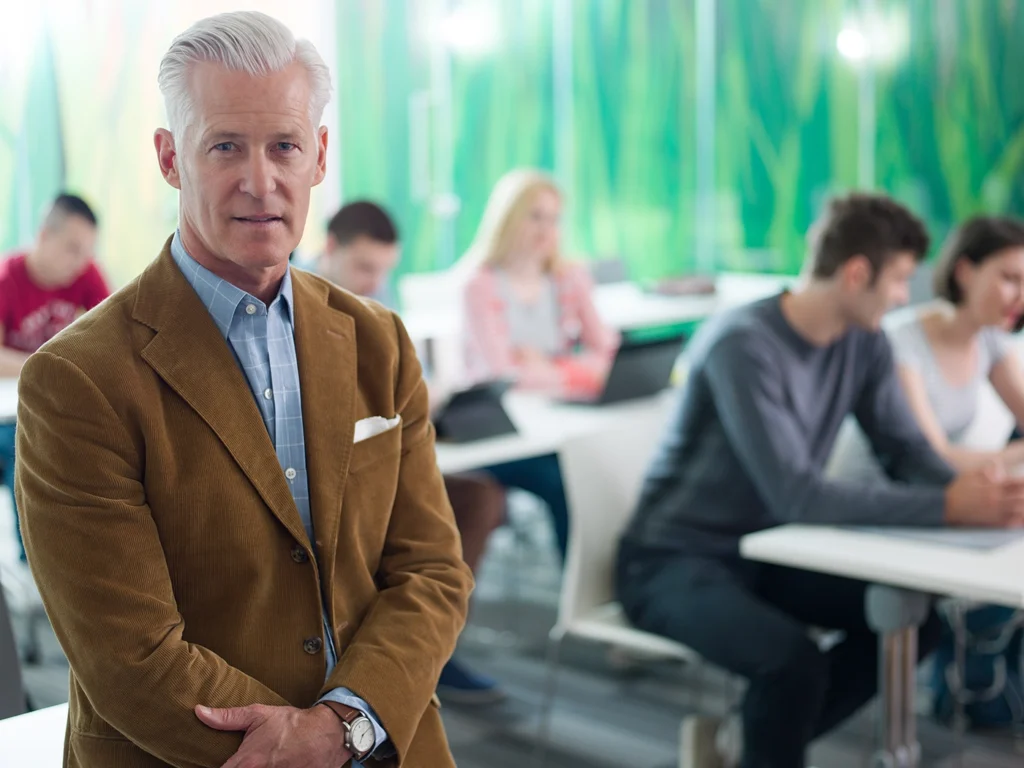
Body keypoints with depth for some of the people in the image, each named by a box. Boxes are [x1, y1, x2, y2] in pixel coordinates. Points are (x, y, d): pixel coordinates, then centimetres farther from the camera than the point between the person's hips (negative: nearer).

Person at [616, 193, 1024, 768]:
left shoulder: (865, 342, -1)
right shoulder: (742, 346, -26)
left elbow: (908, 450, -1)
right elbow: (797, 494, -31)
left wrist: (970, 488, -23)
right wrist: (947, 507, -32)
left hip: (764, 552, 8)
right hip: (676, 561, -8)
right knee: (794, 657, -32)